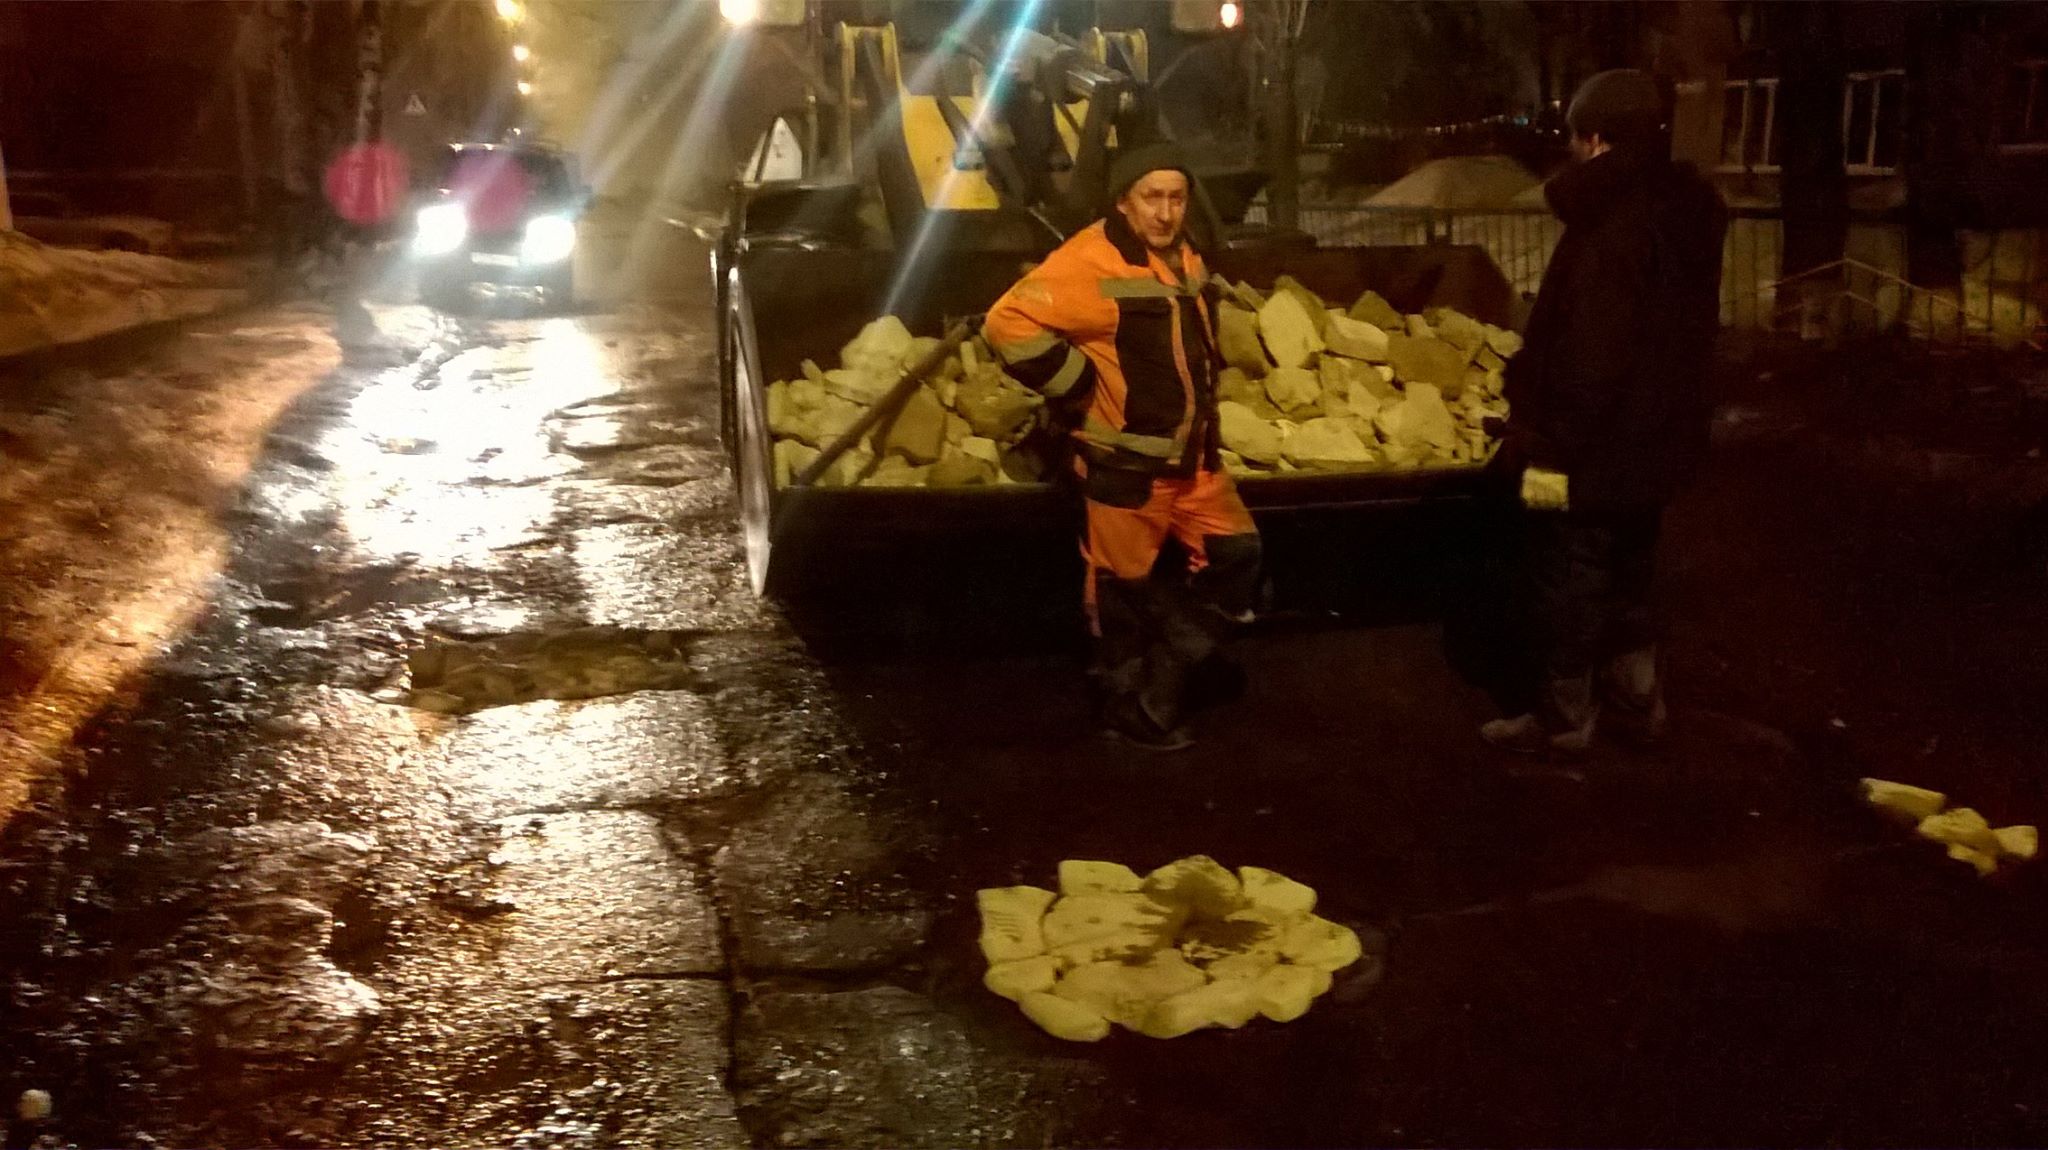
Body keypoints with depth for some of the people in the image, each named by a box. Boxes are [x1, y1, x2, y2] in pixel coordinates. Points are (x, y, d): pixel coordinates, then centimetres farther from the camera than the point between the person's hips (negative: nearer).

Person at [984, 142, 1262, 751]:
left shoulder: (1183, 257, 8)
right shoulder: (1092, 264, -21)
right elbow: (1008, 323, -28)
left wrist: (1198, 400, 17)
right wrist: (1080, 388, -21)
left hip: (1191, 455, 9)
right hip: (1126, 463, -9)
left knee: (1236, 554, 12)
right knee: (1126, 585, 4)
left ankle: (1160, 689, 23)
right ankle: (1130, 708, 24)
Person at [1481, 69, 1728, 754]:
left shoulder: (1613, 227, -23)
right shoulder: (1685, 209, 7)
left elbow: (1589, 358, -27)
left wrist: (1549, 444, -22)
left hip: (1595, 449, -9)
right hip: (1653, 442, 9)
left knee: (1566, 584, 5)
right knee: (1625, 578, 21)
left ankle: (1562, 716, 16)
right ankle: (1635, 700, 32)